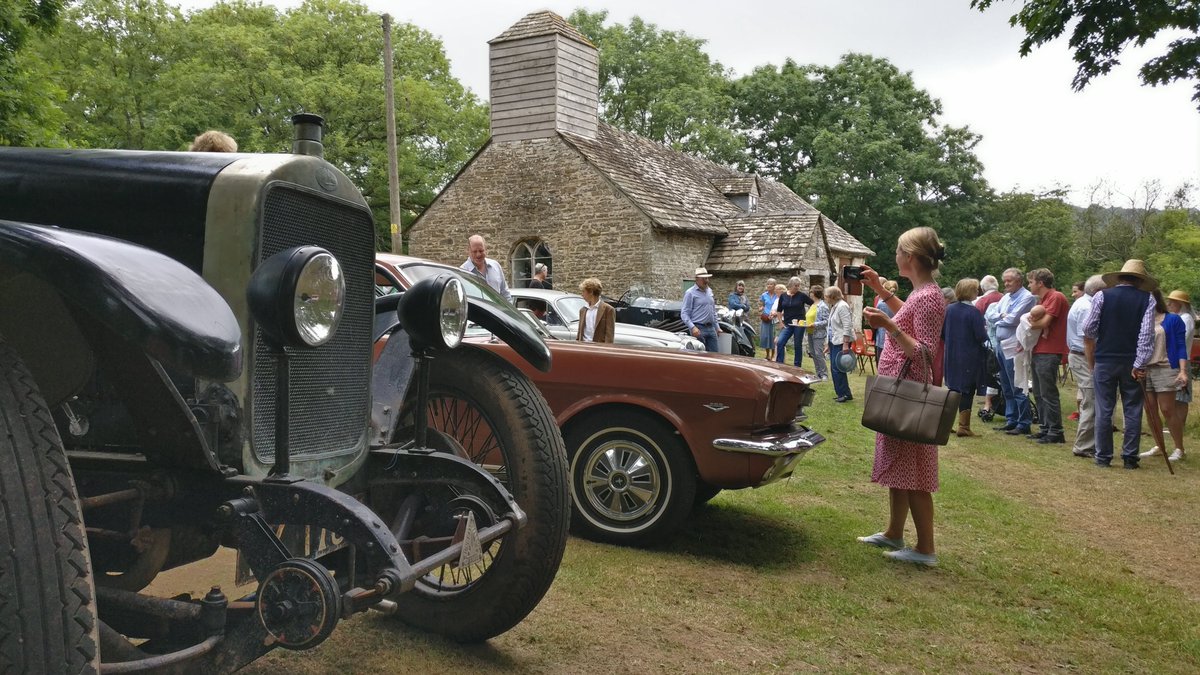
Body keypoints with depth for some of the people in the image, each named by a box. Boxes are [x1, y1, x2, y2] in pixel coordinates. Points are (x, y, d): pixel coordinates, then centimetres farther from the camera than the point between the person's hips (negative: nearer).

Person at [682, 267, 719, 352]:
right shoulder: (690, 293, -6)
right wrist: (692, 327, -22)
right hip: (698, 329, -7)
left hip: (711, 328, 7)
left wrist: (716, 327, 21)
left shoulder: (709, 291, 15)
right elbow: (684, 313, -11)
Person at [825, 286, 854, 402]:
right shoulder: (834, 307, 15)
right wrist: (829, 344, 24)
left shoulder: (842, 306, -15)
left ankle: (845, 394, -1)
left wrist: (846, 344, -25)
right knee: (835, 368, 10)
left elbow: (847, 326, -21)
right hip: (834, 341, 10)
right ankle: (842, 393, 16)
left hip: (841, 341, -10)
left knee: (837, 369, -8)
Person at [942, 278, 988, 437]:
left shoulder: (949, 309, 0)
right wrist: (985, 332, 5)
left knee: (953, 389, 15)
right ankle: (964, 426, 5)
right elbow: (982, 336, -16)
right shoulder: (973, 312, -16)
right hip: (970, 358, -5)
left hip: (952, 357, 5)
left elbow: (942, 333, 7)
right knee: (967, 391, 2)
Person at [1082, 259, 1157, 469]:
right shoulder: (1147, 300, 0)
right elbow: (1147, 334, -9)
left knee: (1104, 410, 4)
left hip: (1104, 361, 0)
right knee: (1132, 411, 8)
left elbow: (1088, 330, -1)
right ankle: (1130, 457, 9)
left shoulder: (1102, 296, -1)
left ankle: (1103, 457, 6)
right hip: (1132, 363, 0)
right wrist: (1139, 364, -10)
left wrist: (1091, 361, 11)